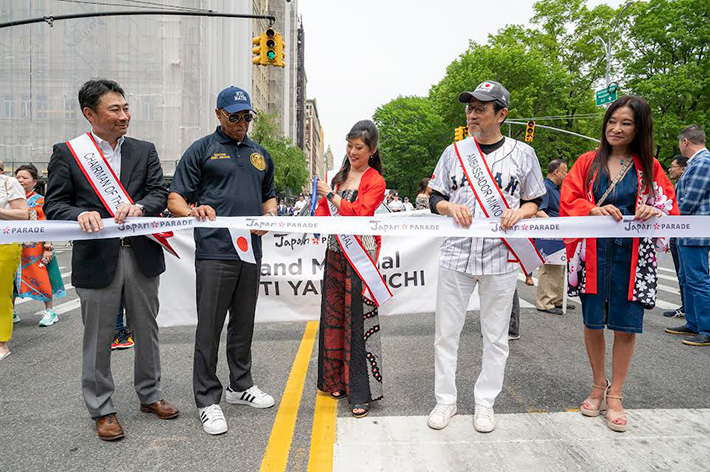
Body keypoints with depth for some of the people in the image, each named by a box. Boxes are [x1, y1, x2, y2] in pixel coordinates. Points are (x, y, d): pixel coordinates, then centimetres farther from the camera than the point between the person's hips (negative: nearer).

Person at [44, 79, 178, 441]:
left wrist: (139, 206, -18)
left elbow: (159, 193, 2)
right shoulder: (67, 153, 1)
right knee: (98, 338, 8)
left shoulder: (144, 150, 9)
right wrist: (80, 214, -20)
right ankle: (101, 410, 25)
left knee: (147, 331, 14)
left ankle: (150, 395, 33)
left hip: (142, 255, 3)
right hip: (96, 258, -2)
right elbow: (53, 205, 0)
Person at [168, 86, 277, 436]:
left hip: (250, 250, 5)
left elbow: (269, 196, 26)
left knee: (243, 324, 14)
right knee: (210, 327, -2)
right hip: (214, 250, -5)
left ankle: (241, 386, 29)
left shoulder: (260, 154, 19)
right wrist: (193, 211, -23)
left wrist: (269, 216, 4)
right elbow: (174, 200, 0)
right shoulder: (201, 150, 4)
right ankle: (207, 400, 10)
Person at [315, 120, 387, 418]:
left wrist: (331, 194, -11)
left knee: (358, 320, -6)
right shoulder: (338, 176, 17)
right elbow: (323, 208, 19)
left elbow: (360, 212, -16)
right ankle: (337, 380, 25)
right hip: (335, 251, 6)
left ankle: (361, 393, 3)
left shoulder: (375, 181, -3)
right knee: (334, 314, 10)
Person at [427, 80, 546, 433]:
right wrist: (450, 207, -11)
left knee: (495, 336, 9)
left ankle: (485, 402, 26)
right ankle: (445, 400, 23)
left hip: (501, 256, -1)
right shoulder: (455, 151, 8)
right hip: (456, 254, 2)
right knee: (446, 332, 7)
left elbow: (536, 201, 10)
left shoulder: (522, 153, 4)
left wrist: (518, 212, -12)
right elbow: (435, 198, 11)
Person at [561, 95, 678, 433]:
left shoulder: (649, 167, 8)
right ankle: (598, 386, 28)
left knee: (626, 325, 2)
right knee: (593, 321, 6)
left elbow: (670, 206, 7)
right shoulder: (588, 162, 7)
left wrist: (654, 212, -16)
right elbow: (568, 200, -2)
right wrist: (595, 209, -21)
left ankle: (615, 395, 19)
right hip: (593, 252, 0)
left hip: (632, 255, 0)